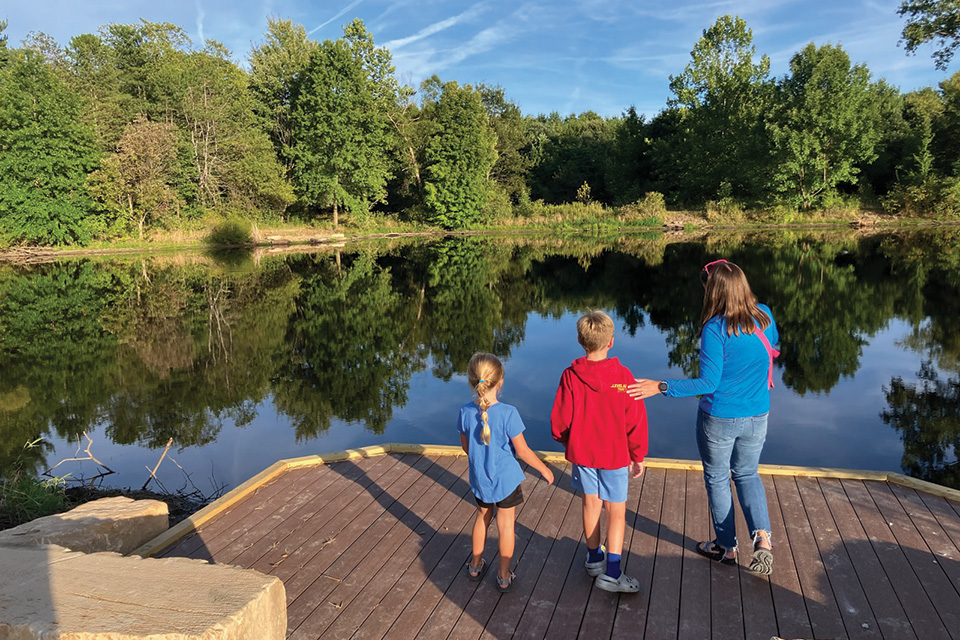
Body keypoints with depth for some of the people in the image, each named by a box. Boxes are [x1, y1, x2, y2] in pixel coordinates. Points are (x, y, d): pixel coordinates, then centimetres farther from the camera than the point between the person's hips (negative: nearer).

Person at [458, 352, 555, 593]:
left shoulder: (466, 411, -12)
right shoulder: (508, 413, -23)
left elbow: (465, 446, 3)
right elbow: (522, 450, -16)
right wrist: (544, 469, -2)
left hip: (479, 478, 4)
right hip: (505, 478, -4)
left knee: (483, 516, 25)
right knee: (506, 524, 12)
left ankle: (475, 565, 40)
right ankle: (504, 577, 24)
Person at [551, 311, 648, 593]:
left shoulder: (570, 376, -12)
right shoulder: (622, 376, -16)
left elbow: (559, 420, -6)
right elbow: (635, 420, -10)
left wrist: (568, 442, 15)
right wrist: (637, 456, 3)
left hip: (581, 451, 2)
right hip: (614, 454, -2)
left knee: (591, 502, 18)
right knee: (616, 510, 7)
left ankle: (594, 557, 34)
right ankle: (611, 572, 4)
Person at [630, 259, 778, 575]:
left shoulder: (715, 329, -23)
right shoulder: (764, 316, -7)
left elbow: (708, 383, -23)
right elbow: (773, 344, 16)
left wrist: (661, 387, -21)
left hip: (718, 419, -5)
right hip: (756, 418, 5)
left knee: (717, 479, 16)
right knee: (747, 475, 25)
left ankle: (727, 547, 30)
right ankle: (762, 535, 6)